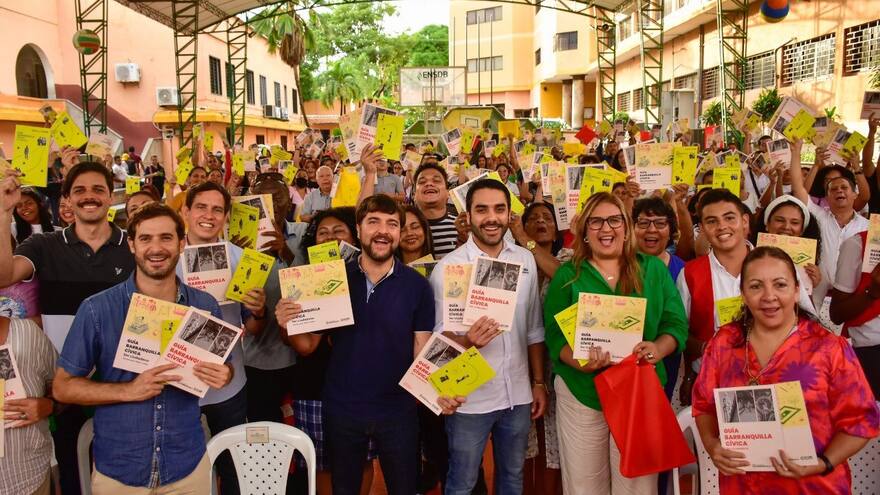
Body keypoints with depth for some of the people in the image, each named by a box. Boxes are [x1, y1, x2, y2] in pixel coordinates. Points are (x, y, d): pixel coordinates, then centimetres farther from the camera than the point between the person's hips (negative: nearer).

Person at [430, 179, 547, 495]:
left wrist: (539, 382, 9)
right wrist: (467, 341, -31)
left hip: (518, 396, 4)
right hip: (469, 398, -4)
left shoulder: (526, 260, 2)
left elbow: (534, 329, 10)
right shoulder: (448, 267, -12)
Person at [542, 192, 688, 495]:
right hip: (581, 393, 0)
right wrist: (578, 360, -22)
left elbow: (676, 323, 2)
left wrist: (659, 349, -19)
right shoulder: (567, 276, 2)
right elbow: (555, 335, -2)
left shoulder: (654, 269, 4)